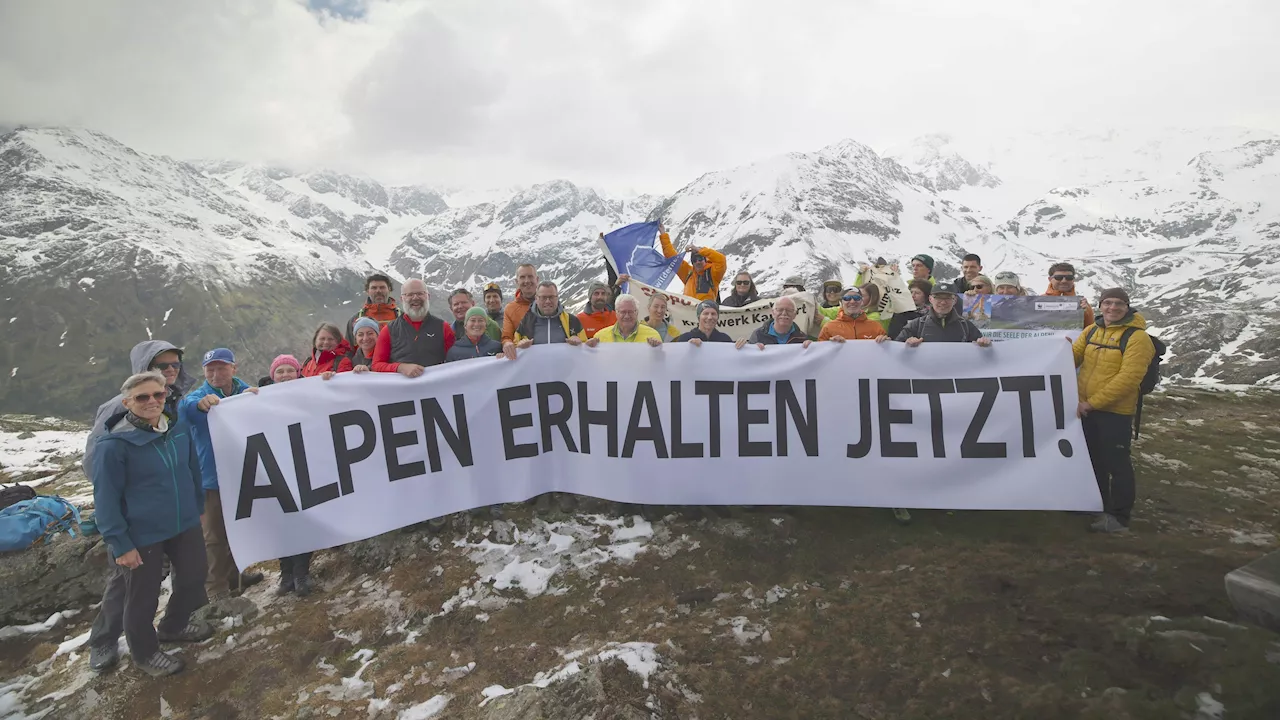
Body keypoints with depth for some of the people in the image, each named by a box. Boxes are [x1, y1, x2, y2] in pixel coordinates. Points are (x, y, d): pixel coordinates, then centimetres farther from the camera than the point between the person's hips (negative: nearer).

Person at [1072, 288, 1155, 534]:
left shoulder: (1137, 337, -12)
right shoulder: (1091, 331, 9)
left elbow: (1128, 378, -21)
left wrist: (1093, 402, -22)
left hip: (1115, 412, -7)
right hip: (1086, 409, 7)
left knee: (1117, 464, 1)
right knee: (1093, 460, 18)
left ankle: (1119, 517, 12)